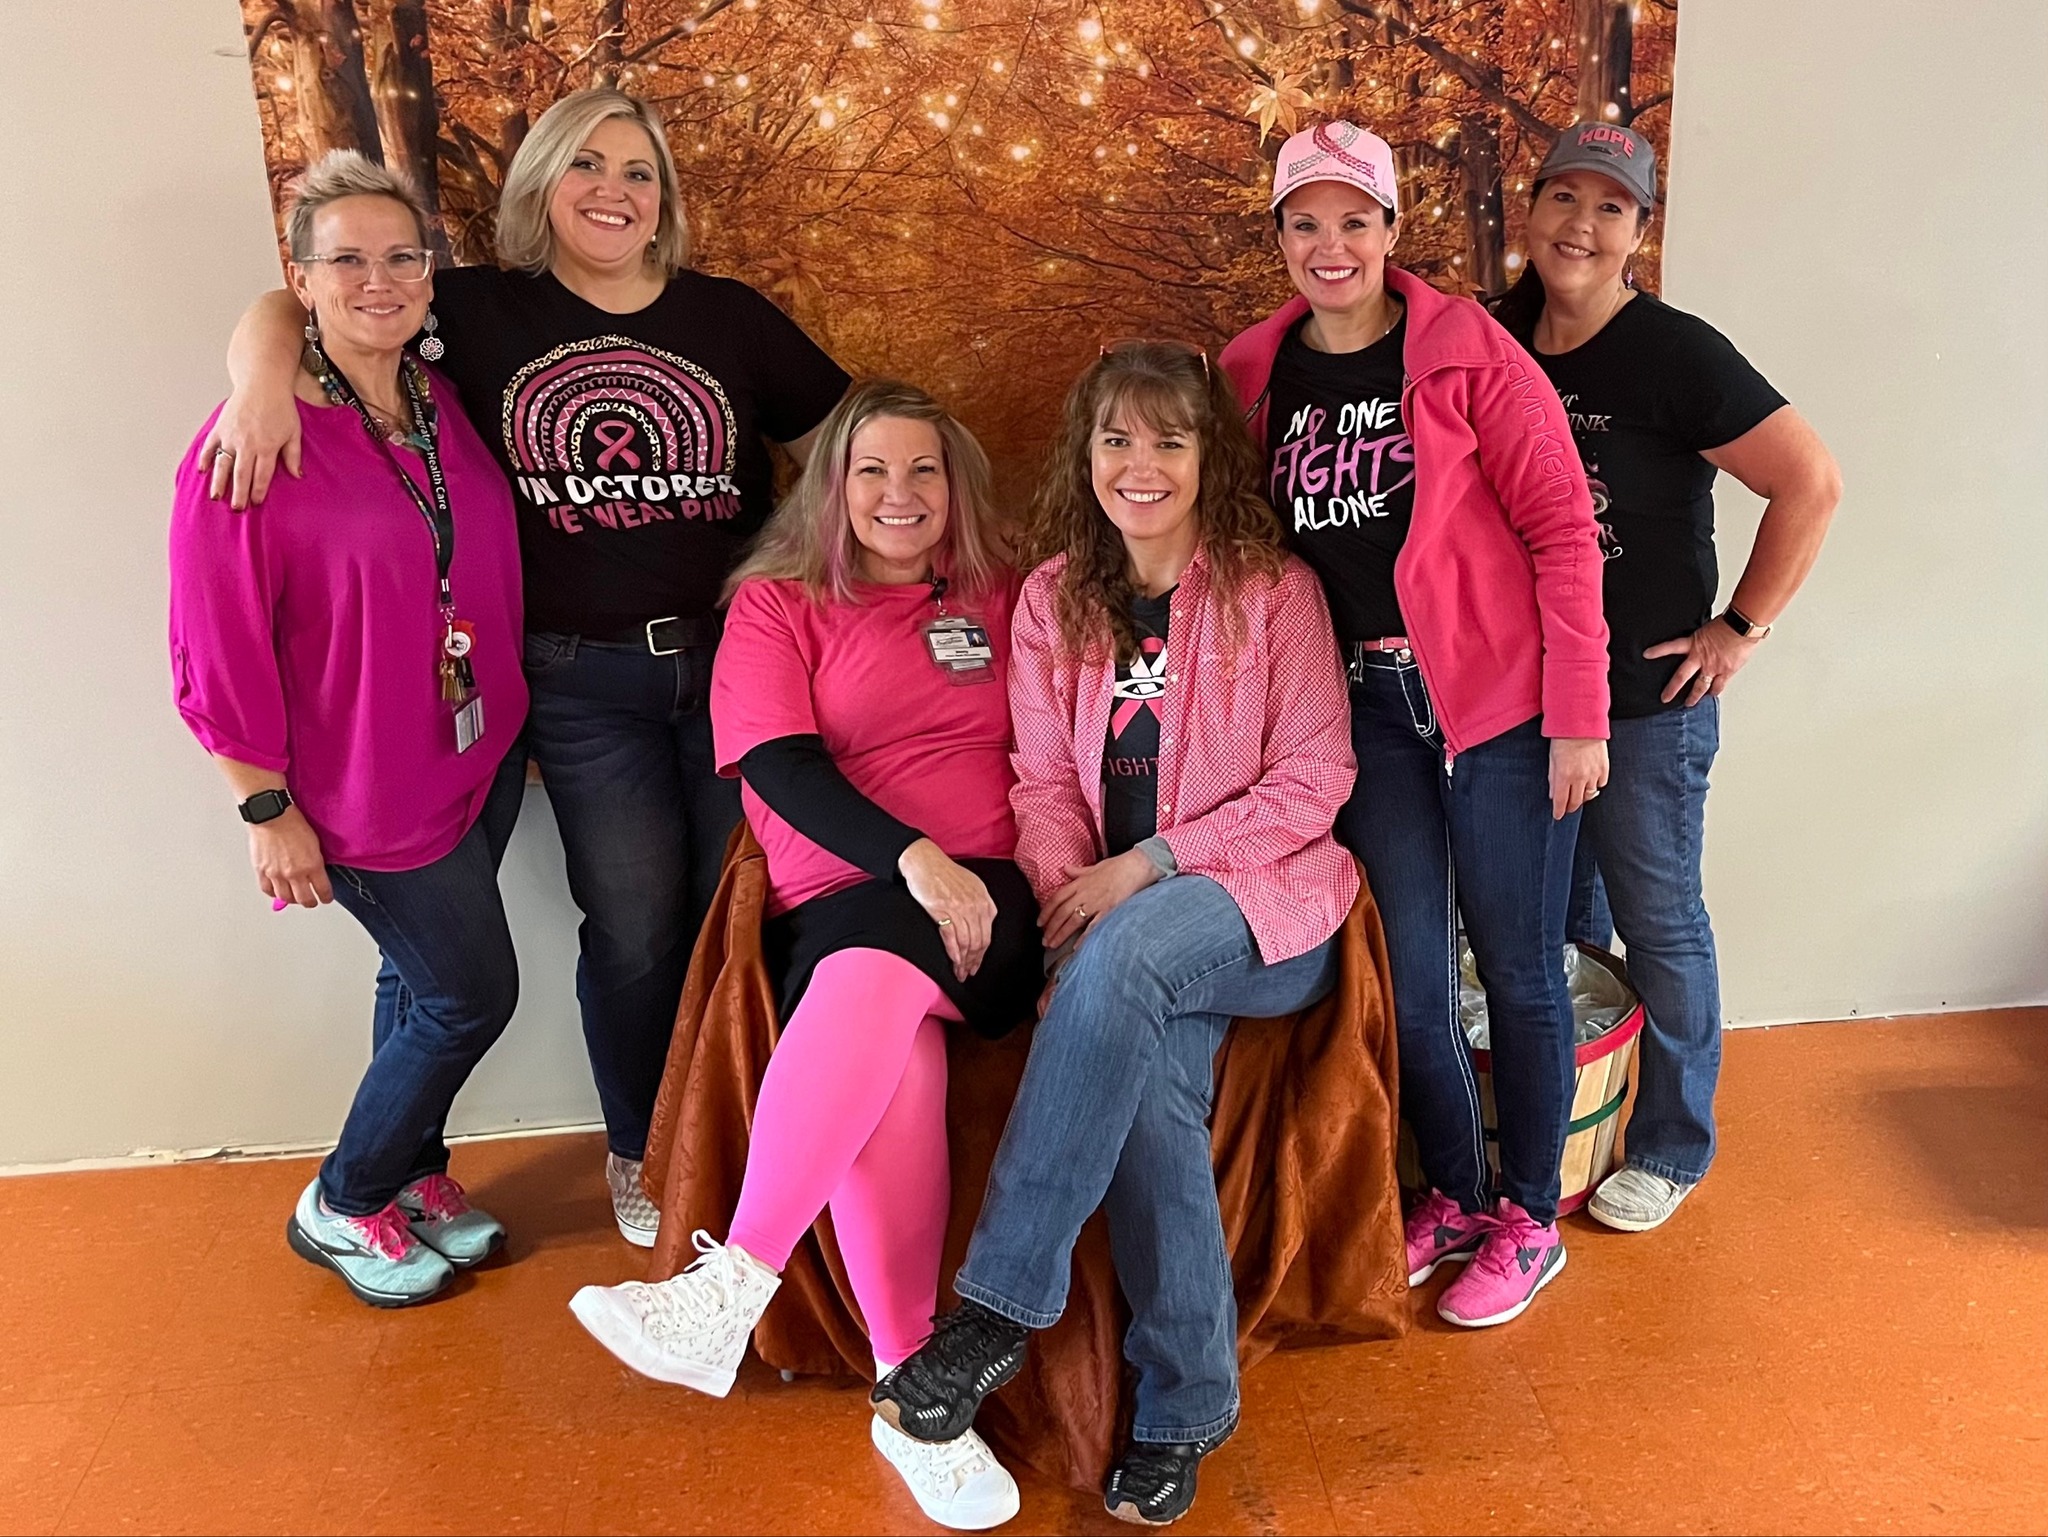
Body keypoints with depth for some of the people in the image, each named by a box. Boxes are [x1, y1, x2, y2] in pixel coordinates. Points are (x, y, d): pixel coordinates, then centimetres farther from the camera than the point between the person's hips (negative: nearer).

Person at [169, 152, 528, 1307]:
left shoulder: (444, 406, 3)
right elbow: (219, 648, -15)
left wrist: (516, 719, 14)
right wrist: (268, 808, -14)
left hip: (482, 756, 6)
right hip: (370, 790, -6)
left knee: (427, 984, 18)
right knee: (475, 992, 1)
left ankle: (413, 1176, 39)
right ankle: (340, 1209, 24)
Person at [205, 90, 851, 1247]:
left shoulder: (729, 317, 6)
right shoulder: (483, 312, 4)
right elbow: (290, 306, 8)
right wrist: (264, 379, -14)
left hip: (737, 660, 1)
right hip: (583, 682, -1)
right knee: (634, 931, 5)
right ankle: (641, 1153, 30)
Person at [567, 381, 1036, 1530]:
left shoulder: (1002, 599, 21)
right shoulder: (778, 604, 14)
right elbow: (782, 767, -2)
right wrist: (913, 857, -17)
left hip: (993, 901, 1)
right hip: (843, 906, 0)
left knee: (878, 977, -35)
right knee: (891, 1054, -34)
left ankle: (727, 1296, -34)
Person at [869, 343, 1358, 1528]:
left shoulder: (1273, 589, -1)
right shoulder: (1055, 598, 9)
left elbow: (1313, 784, -6)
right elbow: (1044, 784, 7)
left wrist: (1147, 866, -15)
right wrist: (1070, 900, -13)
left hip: (1268, 905, -2)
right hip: (1118, 921, 3)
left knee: (1127, 959, -35)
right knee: (1146, 1073, -30)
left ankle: (1000, 1310, -27)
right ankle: (1189, 1396, -13)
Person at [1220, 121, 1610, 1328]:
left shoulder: (1471, 355, -9)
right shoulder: (1253, 376, 4)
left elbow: (1562, 529, -9)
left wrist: (1578, 716, -12)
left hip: (1499, 703, -4)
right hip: (1367, 708, 4)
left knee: (1519, 968, 7)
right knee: (1408, 977, 11)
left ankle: (1530, 1222, 26)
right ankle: (1456, 1198, 33)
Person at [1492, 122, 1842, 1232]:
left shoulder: (1674, 354, -14)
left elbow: (1811, 483, -13)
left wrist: (1740, 630, -12)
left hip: (1647, 695, -5)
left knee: (1656, 921, 8)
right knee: (1556, 921, 19)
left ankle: (1672, 1148, 28)